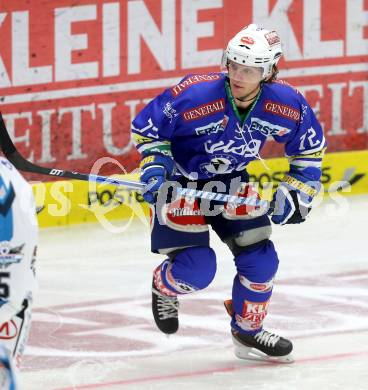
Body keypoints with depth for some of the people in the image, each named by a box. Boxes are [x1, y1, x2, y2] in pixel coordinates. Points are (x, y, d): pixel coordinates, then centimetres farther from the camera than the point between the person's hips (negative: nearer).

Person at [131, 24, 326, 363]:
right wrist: (154, 166, -26)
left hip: (232, 183, 4)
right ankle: (163, 287, 23)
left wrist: (295, 193, -8)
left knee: (261, 259, -2)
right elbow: (146, 126, -15)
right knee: (197, 268, -14)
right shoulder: (194, 95, -31)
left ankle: (248, 332, 23)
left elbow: (309, 148, 0)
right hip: (181, 184, -4)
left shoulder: (287, 104, -20)